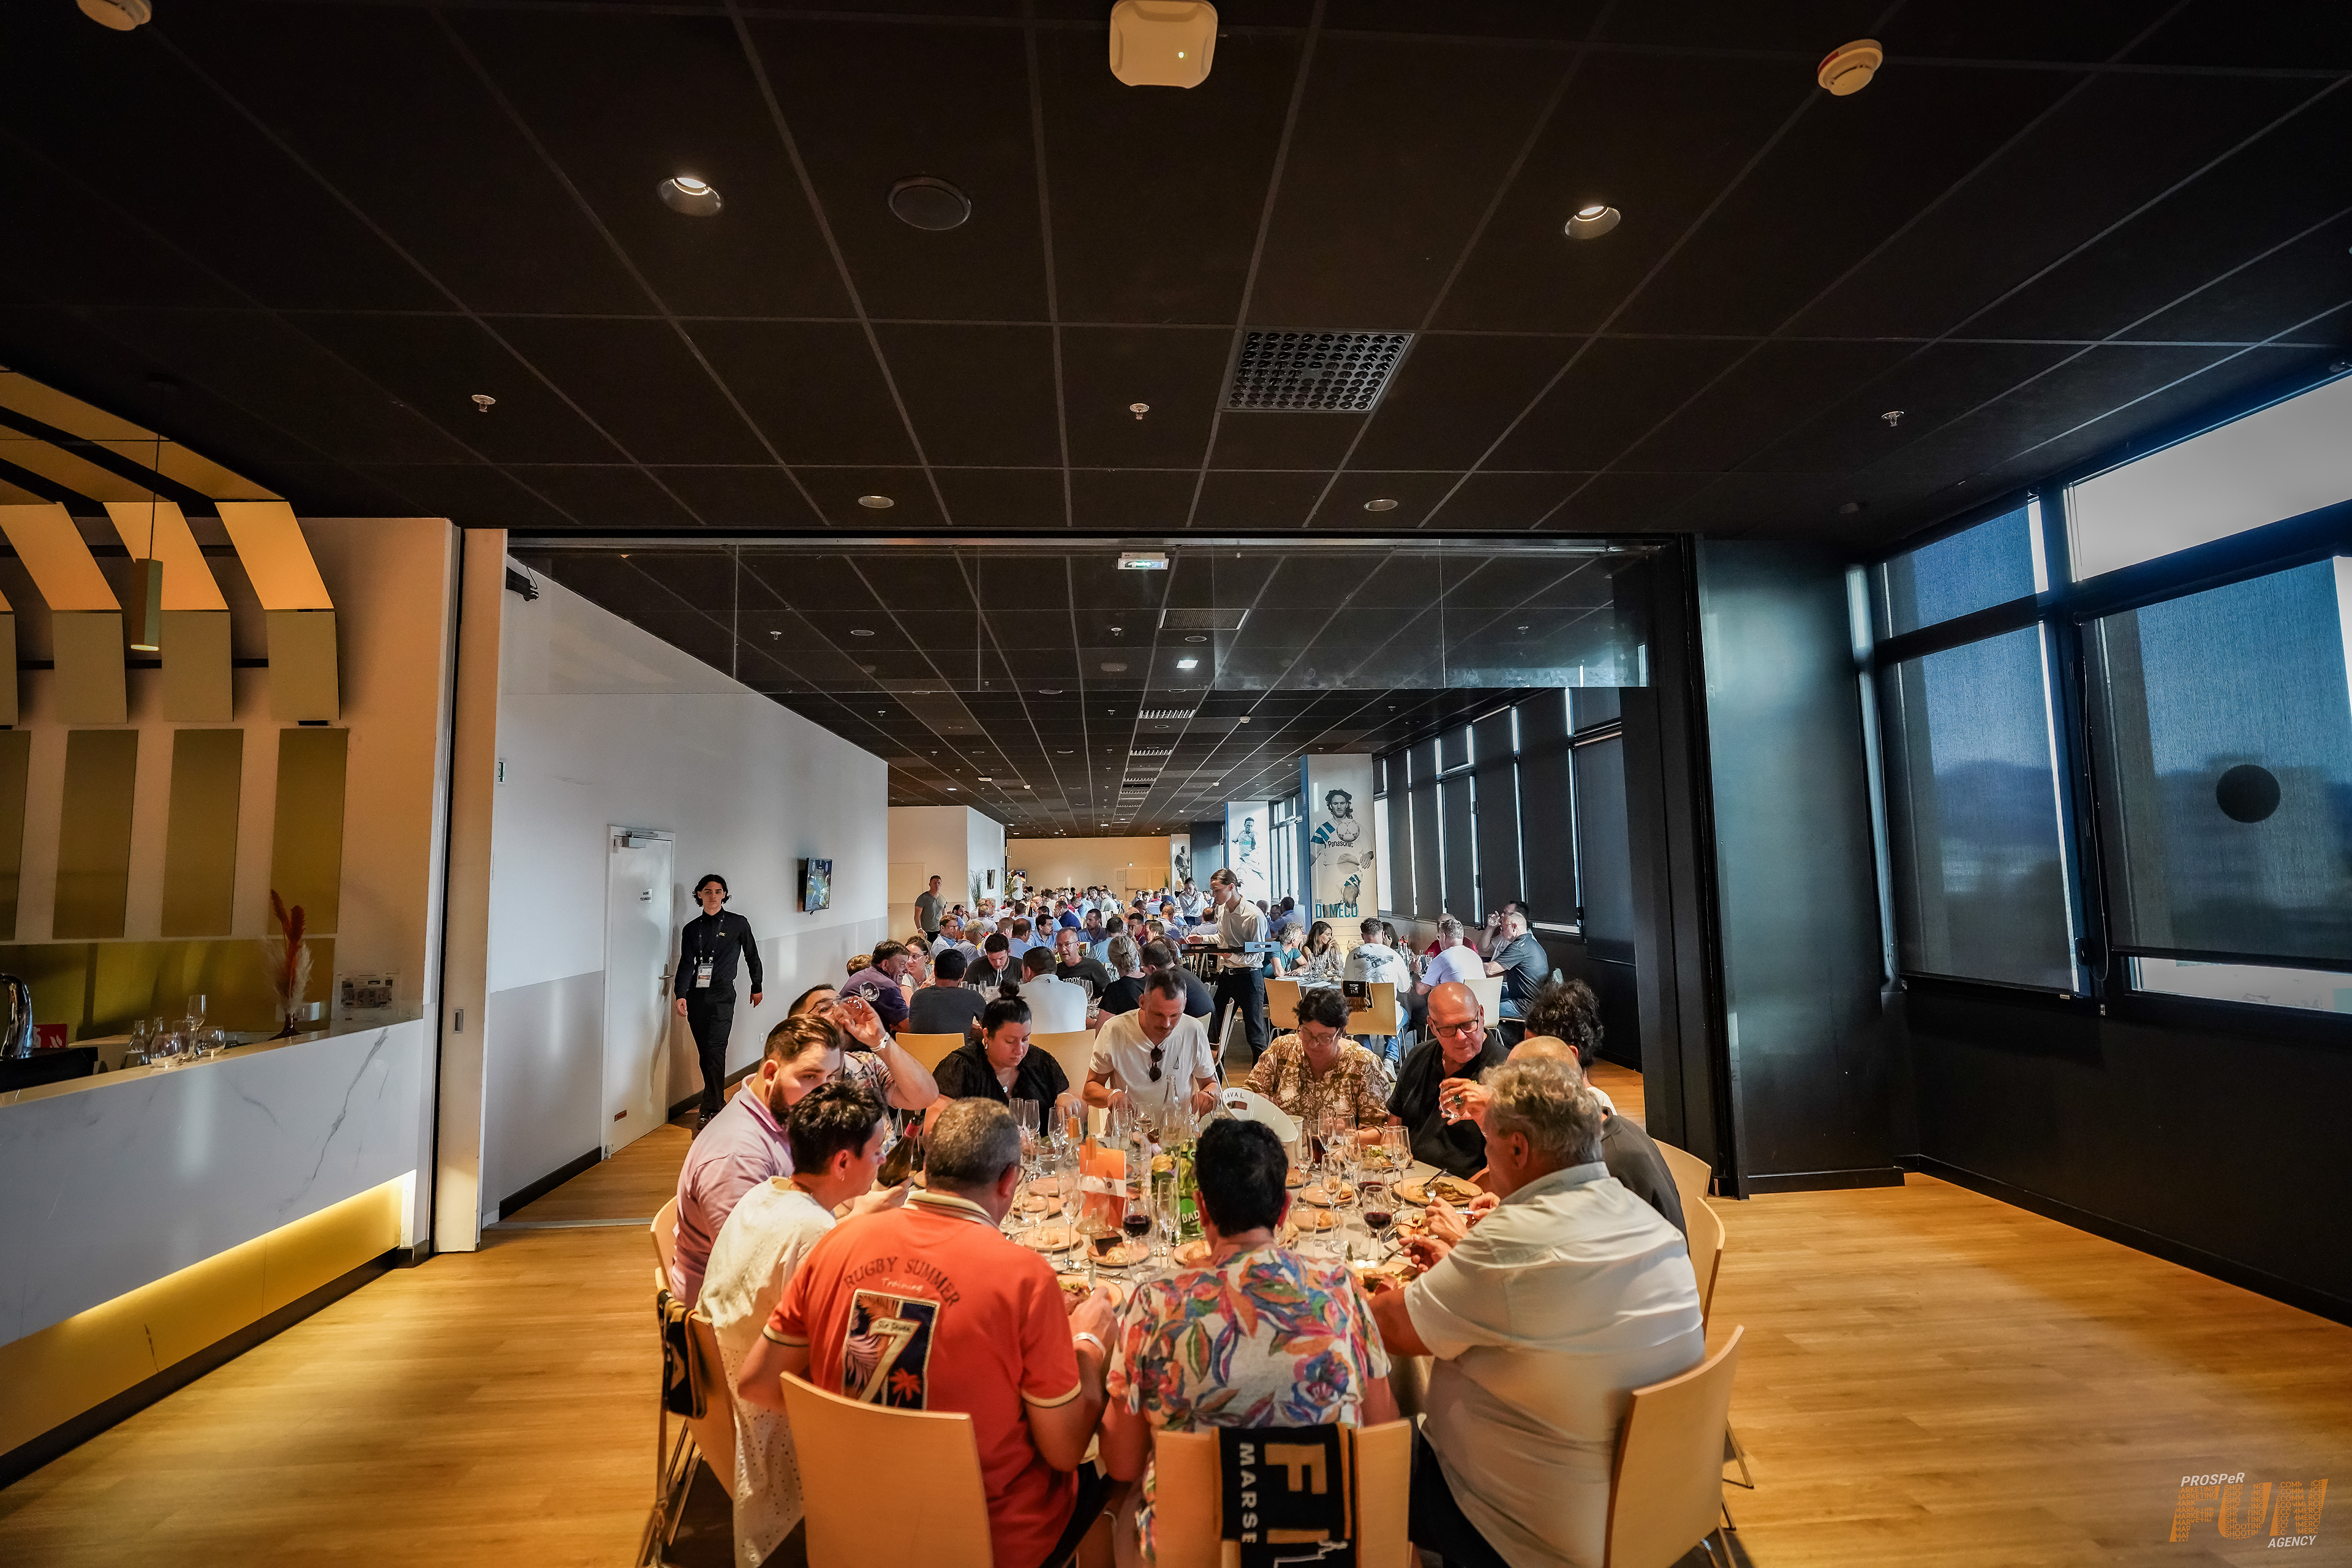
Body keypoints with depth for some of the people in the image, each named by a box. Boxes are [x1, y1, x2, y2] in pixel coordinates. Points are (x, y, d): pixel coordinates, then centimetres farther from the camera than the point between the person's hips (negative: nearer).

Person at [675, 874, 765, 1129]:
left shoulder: (738, 924, 3)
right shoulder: (692, 929, 10)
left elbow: (752, 957, 12)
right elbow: (686, 963, 2)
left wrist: (756, 987, 17)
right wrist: (681, 995, -12)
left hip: (722, 996, -3)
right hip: (696, 996, 4)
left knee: (715, 1051, -11)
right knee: (704, 1052, 6)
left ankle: (710, 1111, -6)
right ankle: (718, 1101, 20)